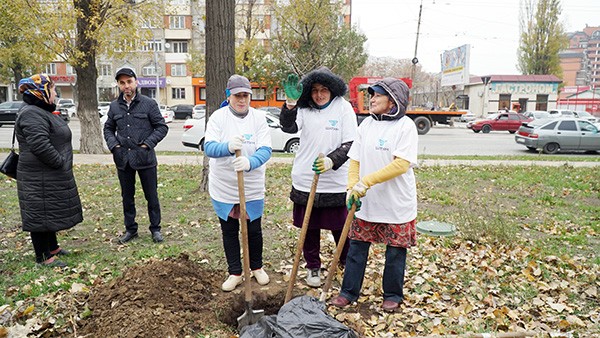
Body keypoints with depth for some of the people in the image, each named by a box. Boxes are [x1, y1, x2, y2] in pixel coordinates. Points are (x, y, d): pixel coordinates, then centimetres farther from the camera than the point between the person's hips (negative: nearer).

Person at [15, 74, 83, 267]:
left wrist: (63, 164, 16)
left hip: (52, 177, 11)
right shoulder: (32, 114, -19)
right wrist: (60, 162, -19)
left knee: (51, 213, 20)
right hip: (40, 179, -11)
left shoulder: (43, 112, 16)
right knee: (41, 214, -1)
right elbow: (40, 145, -29)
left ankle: (52, 247, 34)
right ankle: (43, 257, 9)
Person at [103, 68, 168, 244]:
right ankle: (130, 229, 28)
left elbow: (162, 127, -2)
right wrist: (113, 145, -1)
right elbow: (108, 129, 17)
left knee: (151, 196, 6)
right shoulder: (114, 106, 7)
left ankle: (155, 229, 20)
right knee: (127, 197, 14)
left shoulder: (149, 103, -4)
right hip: (123, 159, 4)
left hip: (145, 158, -4)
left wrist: (148, 144, -12)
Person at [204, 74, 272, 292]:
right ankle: (235, 273, 31)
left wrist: (249, 163, -38)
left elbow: (265, 150, -16)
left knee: (254, 230, 12)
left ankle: (257, 267, 36)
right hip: (223, 188, 0)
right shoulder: (218, 117, -7)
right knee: (229, 232, 13)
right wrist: (228, 147, -41)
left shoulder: (259, 117, -6)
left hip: (252, 188, 0)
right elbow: (209, 147, -19)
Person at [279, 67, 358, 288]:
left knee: (340, 228, 10)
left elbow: (350, 144, -8)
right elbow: (288, 127, -18)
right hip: (305, 180, 2)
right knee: (309, 228, 13)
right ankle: (313, 267, 32)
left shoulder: (343, 107, -4)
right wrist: (290, 104, -34)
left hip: (335, 182, -2)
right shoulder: (303, 108, 1)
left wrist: (331, 161, -23)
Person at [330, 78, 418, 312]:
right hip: (366, 203, 5)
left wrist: (366, 182, -26)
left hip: (397, 204, -4)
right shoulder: (366, 125, 6)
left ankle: (393, 295, 30)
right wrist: (352, 187, -7)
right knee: (356, 247, 10)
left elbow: (402, 164, -21)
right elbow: (355, 160, 8)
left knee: (395, 252, 10)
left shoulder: (405, 126, -10)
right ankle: (349, 292, 25)